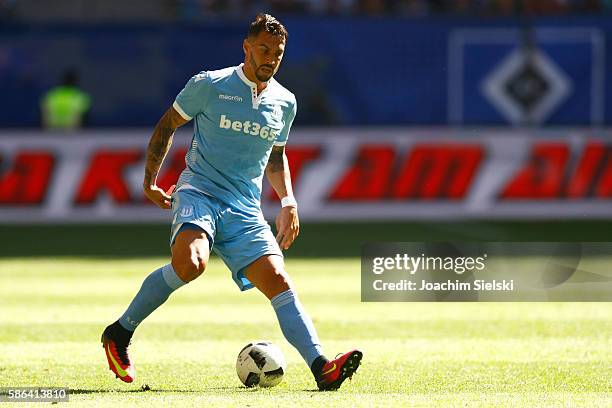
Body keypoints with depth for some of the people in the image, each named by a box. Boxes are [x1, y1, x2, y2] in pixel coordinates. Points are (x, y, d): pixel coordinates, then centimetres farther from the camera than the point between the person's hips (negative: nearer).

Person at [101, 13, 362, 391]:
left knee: (278, 281, -14)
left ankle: (321, 368, -25)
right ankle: (120, 333, -15)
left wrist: (288, 201, 15)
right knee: (191, 263, -33)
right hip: (199, 191, -4)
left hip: (245, 209, 4)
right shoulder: (209, 86, -1)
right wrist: (150, 181, 10)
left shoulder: (285, 103, 13)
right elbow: (168, 124, 11)